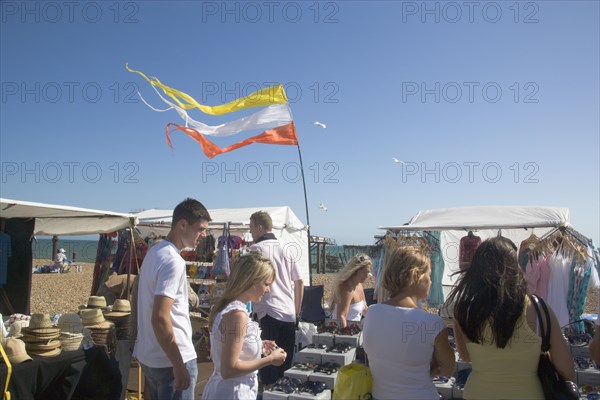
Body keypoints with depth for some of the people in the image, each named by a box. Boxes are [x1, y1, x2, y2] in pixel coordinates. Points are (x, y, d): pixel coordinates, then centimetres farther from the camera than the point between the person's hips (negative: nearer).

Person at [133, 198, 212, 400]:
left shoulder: (154, 252, 8)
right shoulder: (173, 261, -21)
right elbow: (160, 319, -26)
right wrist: (179, 366, -23)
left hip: (149, 356, 9)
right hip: (170, 360, -9)